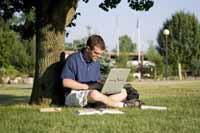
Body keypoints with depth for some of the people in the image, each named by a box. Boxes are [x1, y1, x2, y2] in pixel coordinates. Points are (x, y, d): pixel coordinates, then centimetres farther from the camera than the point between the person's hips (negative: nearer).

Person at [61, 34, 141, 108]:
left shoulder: (96, 62, 15)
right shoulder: (73, 59, -8)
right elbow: (66, 82, -15)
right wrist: (87, 86, -16)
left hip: (93, 93, 7)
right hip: (74, 94, -7)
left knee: (122, 93, -5)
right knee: (94, 94, -39)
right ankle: (122, 105, -16)